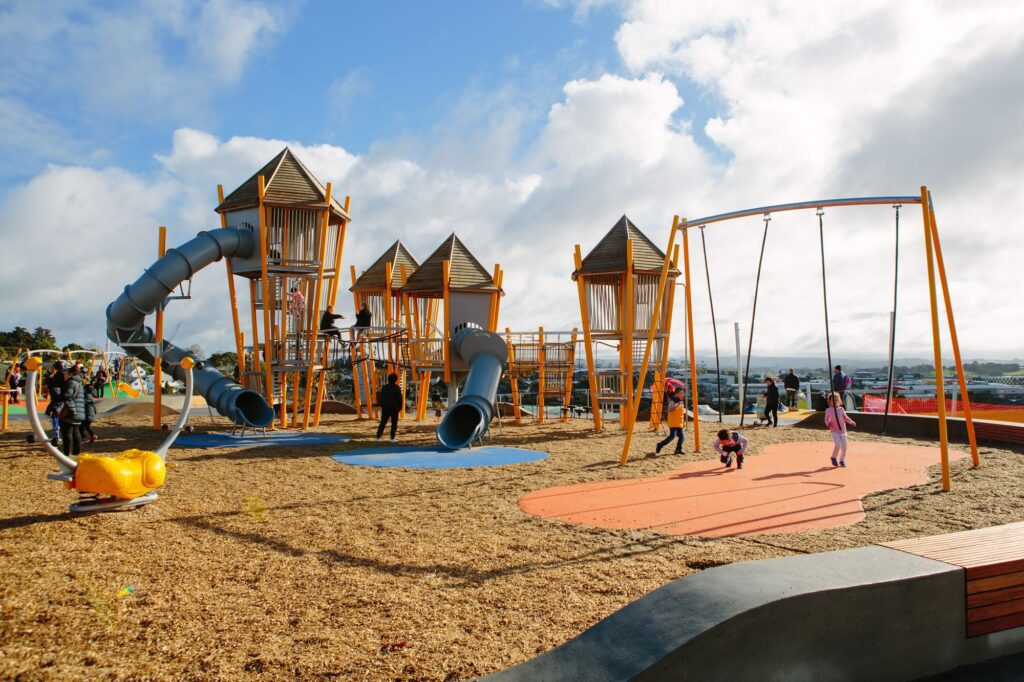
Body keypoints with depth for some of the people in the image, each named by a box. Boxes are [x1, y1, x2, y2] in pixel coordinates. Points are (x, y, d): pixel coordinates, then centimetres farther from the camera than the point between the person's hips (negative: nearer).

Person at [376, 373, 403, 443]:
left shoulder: (384, 387, 6)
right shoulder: (397, 388, -7)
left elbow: (381, 397, 8)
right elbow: (400, 398, -8)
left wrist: (382, 405, 15)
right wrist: (400, 407, 3)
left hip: (385, 407, 4)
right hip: (394, 407, -4)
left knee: (383, 422, 9)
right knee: (394, 423, 3)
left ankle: (378, 437, 5)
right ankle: (392, 438, -1)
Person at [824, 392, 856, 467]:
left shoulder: (841, 409, 2)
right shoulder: (828, 410, -1)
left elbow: (846, 417, 9)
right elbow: (826, 419, 12)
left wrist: (851, 422, -9)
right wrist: (828, 423, -9)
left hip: (842, 431, 3)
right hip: (834, 431, -3)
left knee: (844, 446, 4)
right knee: (838, 444, -22)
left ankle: (842, 460, 28)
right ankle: (834, 457, 3)